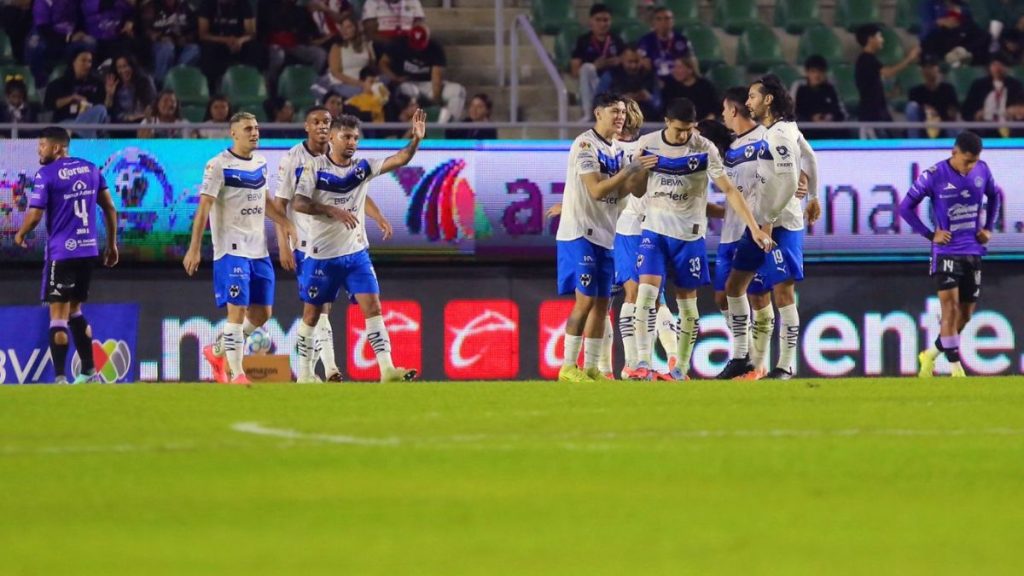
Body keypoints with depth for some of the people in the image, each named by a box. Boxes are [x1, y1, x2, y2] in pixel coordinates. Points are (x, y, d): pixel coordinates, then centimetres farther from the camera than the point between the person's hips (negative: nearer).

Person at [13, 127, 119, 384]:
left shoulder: (46, 175, -9)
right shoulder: (91, 169, 10)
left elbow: (35, 216, -12)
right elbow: (109, 208, 12)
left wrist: (20, 235, 8)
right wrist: (112, 244, 19)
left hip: (61, 252, -6)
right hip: (89, 248, 6)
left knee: (58, 313, -4)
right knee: (75, 310, 19)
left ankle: (60, 377, -11)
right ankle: (89, 371, 19)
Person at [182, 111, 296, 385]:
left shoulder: (261, 162, 12)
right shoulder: (219, 166, -10)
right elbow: (204, 207, -13)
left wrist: (284, 222, 9)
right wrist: (194, 249, -18)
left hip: (258, 249, 7)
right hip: (231, 249, -7)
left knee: (262, 313, 9)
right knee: (238, 310, -12)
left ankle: (217, 351, 28)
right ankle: (236, 374, -7)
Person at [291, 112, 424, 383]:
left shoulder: (362, 167, 3)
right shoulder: (315, 167, -6)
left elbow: (398, 160, -9)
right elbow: (299, 203, -14)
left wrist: (415, 140, -26)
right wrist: (333, 211, -25)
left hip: (356, 253, 3)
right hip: (321, 255, -3)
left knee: (372, 306, -10)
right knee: (312, 313, 7)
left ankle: (387, 368, -15)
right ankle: (304, 372, 19)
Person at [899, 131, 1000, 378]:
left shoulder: (982, 170, 0)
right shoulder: (934, 176, -13)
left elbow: (994, 197, 21)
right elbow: (906, 207, -5)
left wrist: (989, 228, 8)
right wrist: (930, 234, -10)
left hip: (973, 252, 5)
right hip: (946, 252, -5)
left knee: (965, 314, 9)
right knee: (950, 306, -17)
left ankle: (930, 355, 29)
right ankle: (956, 368, -15)